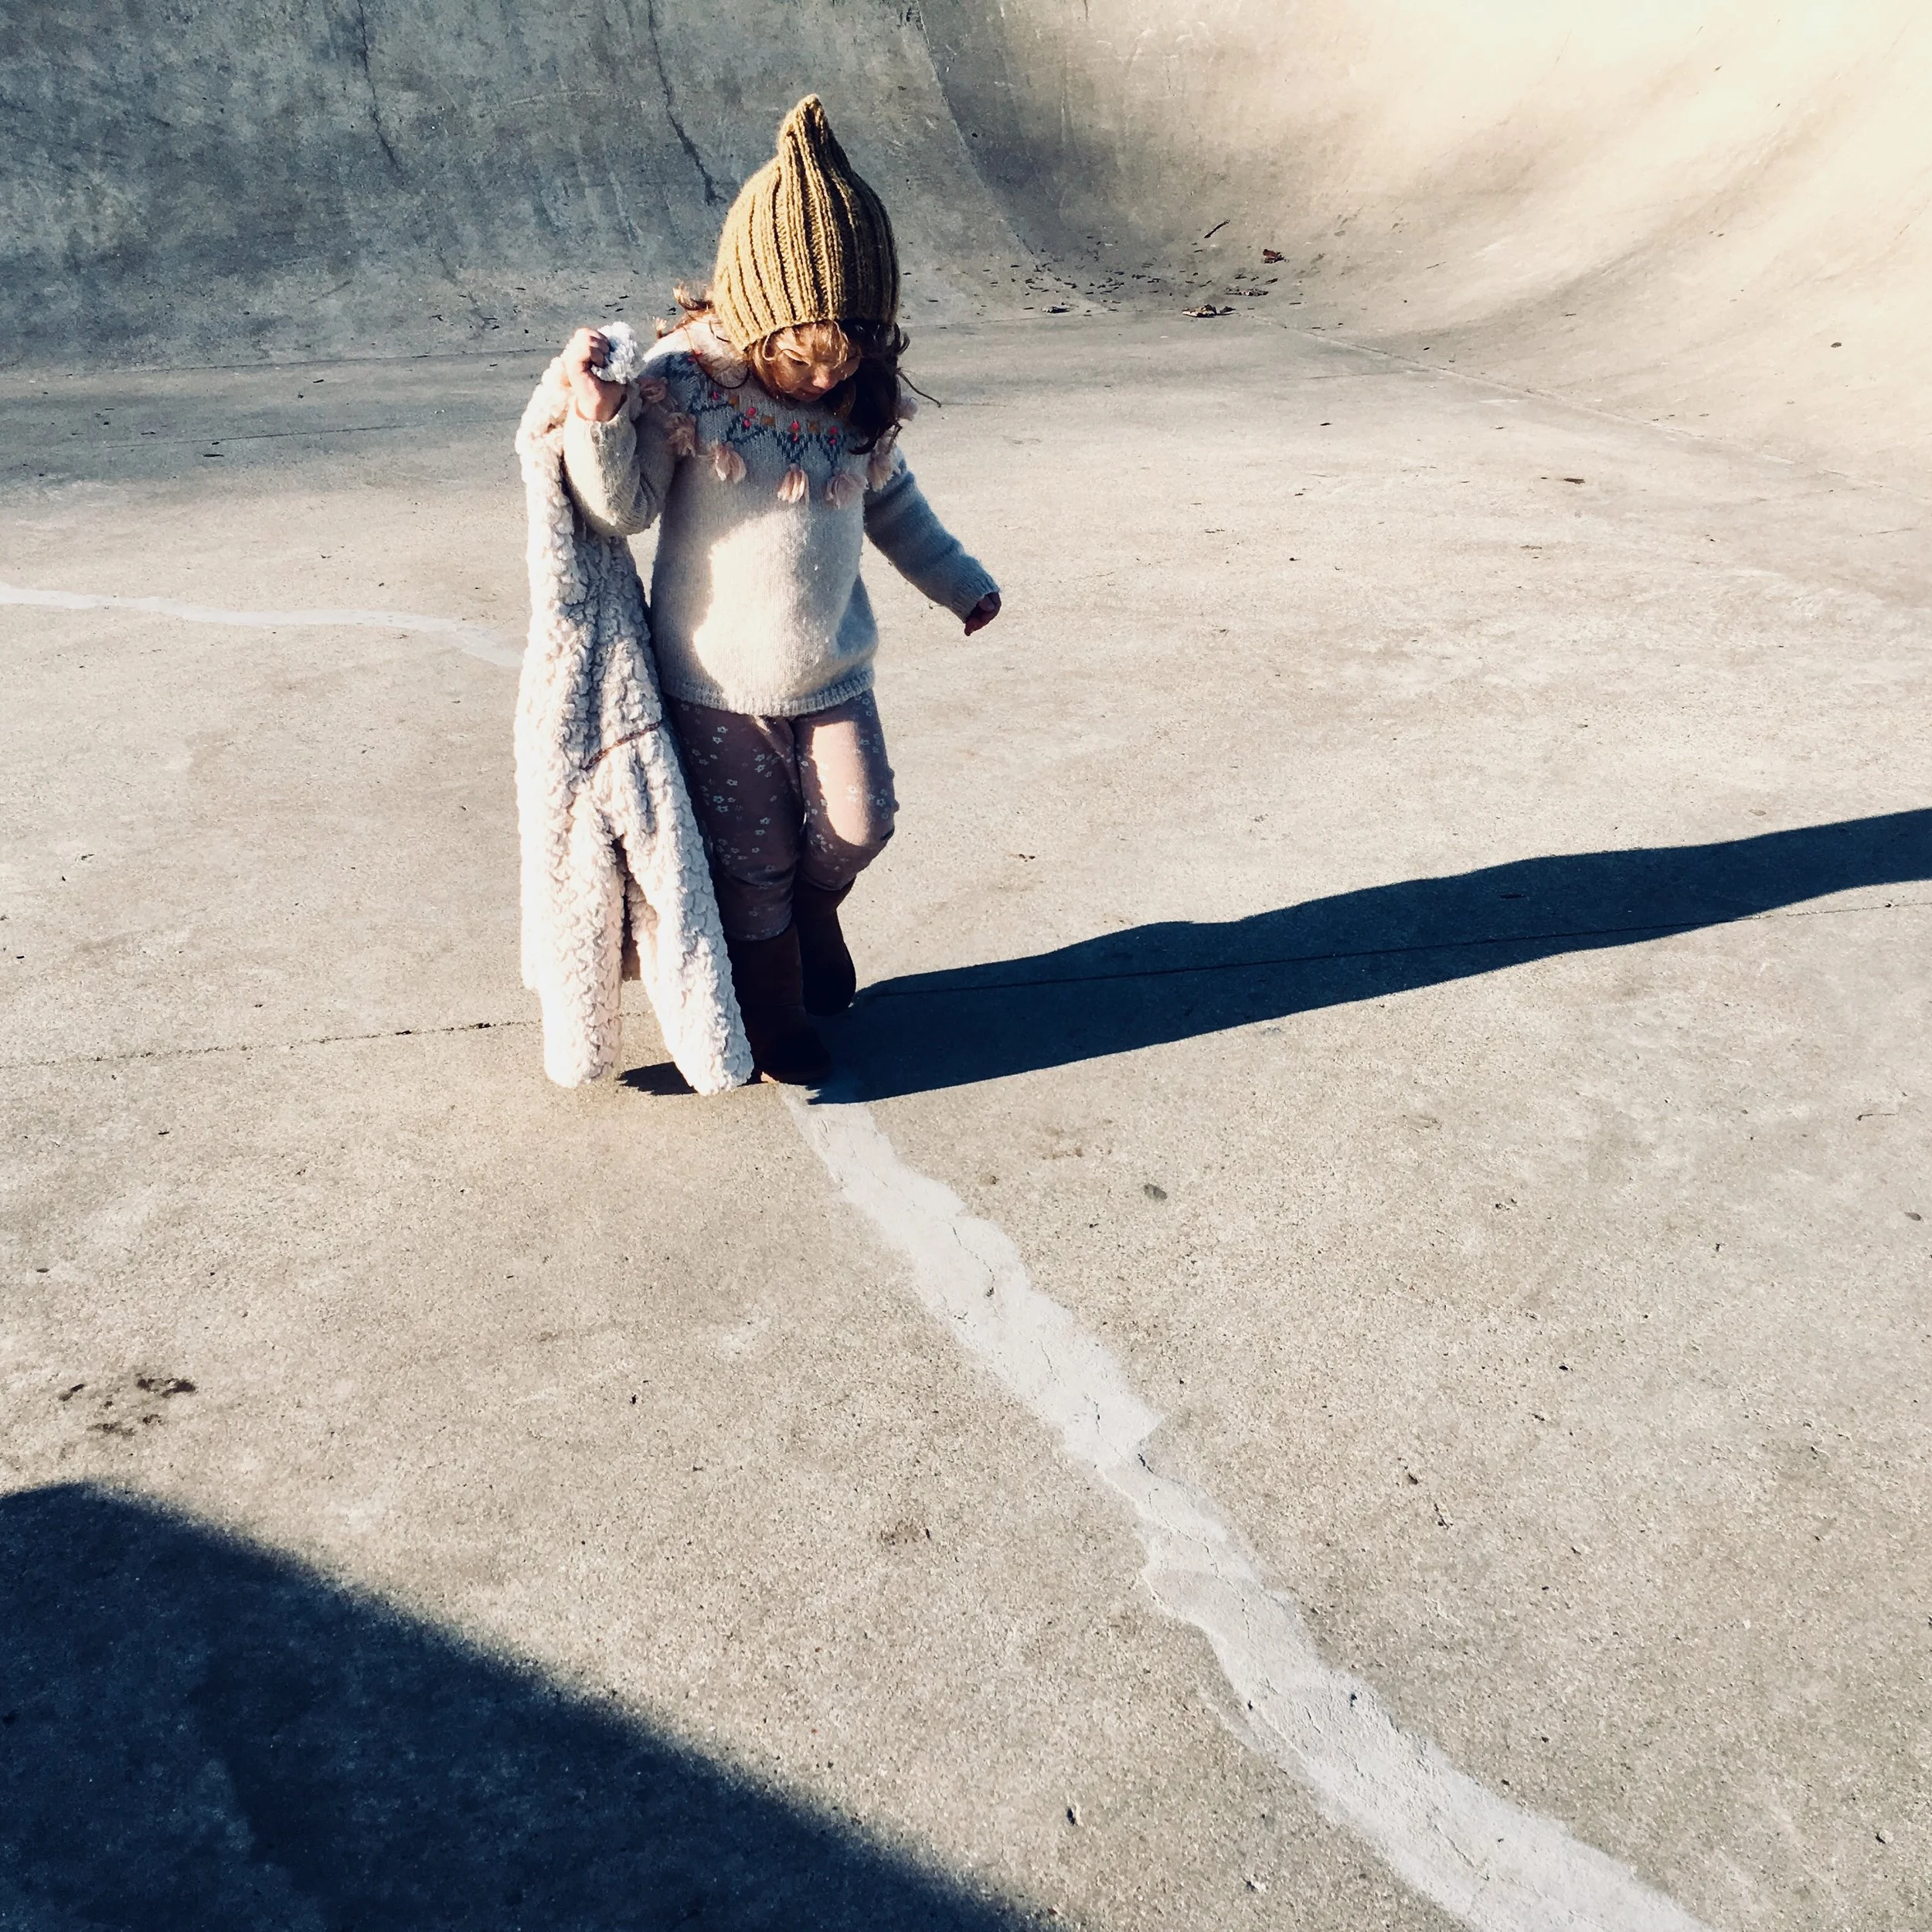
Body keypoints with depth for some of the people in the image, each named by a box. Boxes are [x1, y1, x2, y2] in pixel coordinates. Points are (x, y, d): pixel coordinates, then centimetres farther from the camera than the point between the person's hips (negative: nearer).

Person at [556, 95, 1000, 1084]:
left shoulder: (865, 398, -3)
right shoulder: (681, 382, -16)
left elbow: (891, 501, 14)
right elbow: (621, 506, -14)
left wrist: (959, 581, 24)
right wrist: (596, 413, -31)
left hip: (833, 674, 3)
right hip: (717, 682, -3)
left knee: (858, 824, -1)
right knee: (751, 865, 7)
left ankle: (812, 910, 36)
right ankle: (774, 1021, 29)